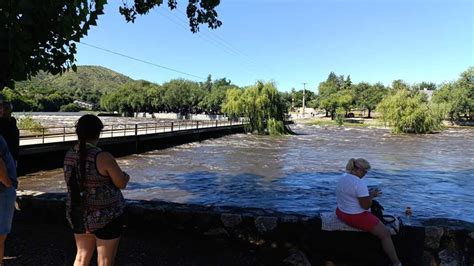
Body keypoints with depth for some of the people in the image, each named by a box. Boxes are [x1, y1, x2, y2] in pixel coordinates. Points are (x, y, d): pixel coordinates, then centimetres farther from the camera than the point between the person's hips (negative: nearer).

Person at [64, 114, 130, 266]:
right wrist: (125, 176, 10)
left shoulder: (69, 155, -2)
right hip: (105, 217, -6)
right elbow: (122, 184, -13)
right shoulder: (103, 158, -23)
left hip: (79, 215, 6)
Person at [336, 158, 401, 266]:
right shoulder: (359, 183, -27)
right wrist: (372, 195, -5)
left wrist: (368, 193, 8)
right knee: (385, 234, 2)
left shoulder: (344, 177, 1)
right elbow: (366, 205, -22)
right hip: (355, 217, -10)